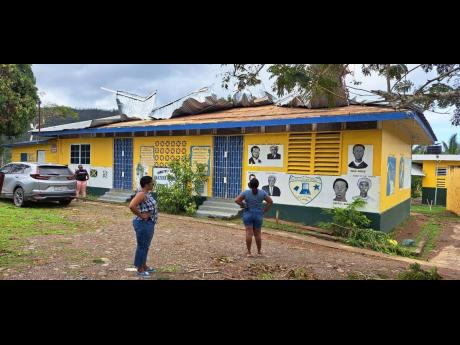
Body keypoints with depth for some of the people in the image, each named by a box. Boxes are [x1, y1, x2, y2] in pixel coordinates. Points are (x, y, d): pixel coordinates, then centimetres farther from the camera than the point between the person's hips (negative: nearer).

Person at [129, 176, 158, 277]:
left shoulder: (146, 193, 9)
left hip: (149, 223, 10)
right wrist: (141, 215, -22)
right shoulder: (141, 194, -20)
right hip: (143, 224, -10)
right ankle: (140, 269, 13)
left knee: (146, 246, 19)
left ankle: (144, 265, 33)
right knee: (142, 246, 2)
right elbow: (131, 206, -33)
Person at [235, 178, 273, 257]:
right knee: (258, 233, 11)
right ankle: (259, 251, 21)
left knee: (249, 233, -2)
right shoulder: (262, 193, -2)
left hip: (248, 214, -1)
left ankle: (249, 252, 0)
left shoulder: (246, 192, -7)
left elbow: (236, 200, -15)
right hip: (258, 215, 2)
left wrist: (243, 205, -3)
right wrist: (264, 210, 2)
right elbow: (270, 202, -3)